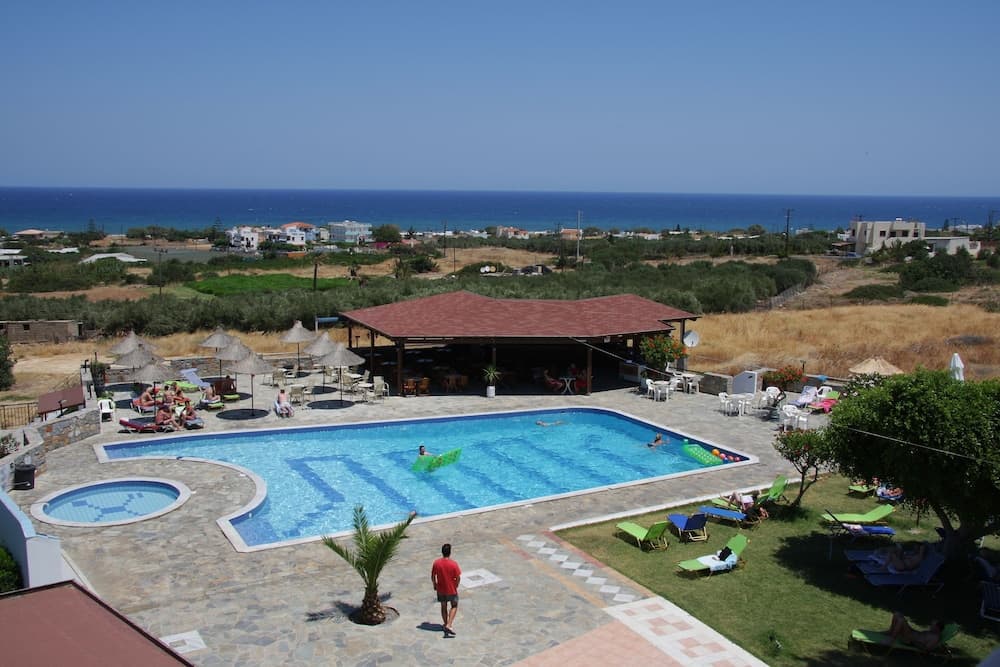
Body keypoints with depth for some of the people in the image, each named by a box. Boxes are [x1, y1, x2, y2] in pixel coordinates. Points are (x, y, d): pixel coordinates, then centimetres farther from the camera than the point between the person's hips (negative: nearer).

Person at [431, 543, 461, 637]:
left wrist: (435, 586, 13)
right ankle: (449, 625, 2)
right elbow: (458, 578, -16)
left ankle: (446, 625, 34)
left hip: (440, 590, 3)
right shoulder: (453, 564, -21)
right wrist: (456, 586, 3)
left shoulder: (436, 563, -13)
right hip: (452, 590, -3)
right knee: (454, 606, 16)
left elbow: (433, 576, -4)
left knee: (443, 606, 22)